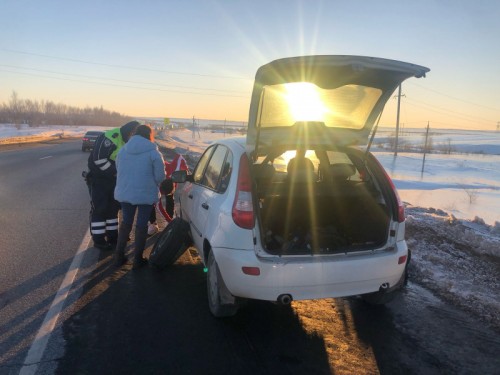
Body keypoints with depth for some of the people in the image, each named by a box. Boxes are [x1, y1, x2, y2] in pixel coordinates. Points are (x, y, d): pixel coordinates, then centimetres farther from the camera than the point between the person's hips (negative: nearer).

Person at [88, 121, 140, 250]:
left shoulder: (127, 141, 5)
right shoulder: (110, 137, -24)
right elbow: (99, 159, -27)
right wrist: (116, 171, -22)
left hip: (112, 178, 9)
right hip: (98, 177, -9)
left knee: (113, 207, 12)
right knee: (99, 208, -4)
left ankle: (112, 236, 23)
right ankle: (98, 240, 4)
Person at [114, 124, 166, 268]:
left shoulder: (122, 150, 5)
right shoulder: (153, 152, -11)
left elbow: (118, 171, 12)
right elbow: (160, 177, -11)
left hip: (124, 193, 4)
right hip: (146, 194, -4)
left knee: (126, 222, 19)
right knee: (141, 225, 8)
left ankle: (119, 256, 24)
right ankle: (138, 259, 14)